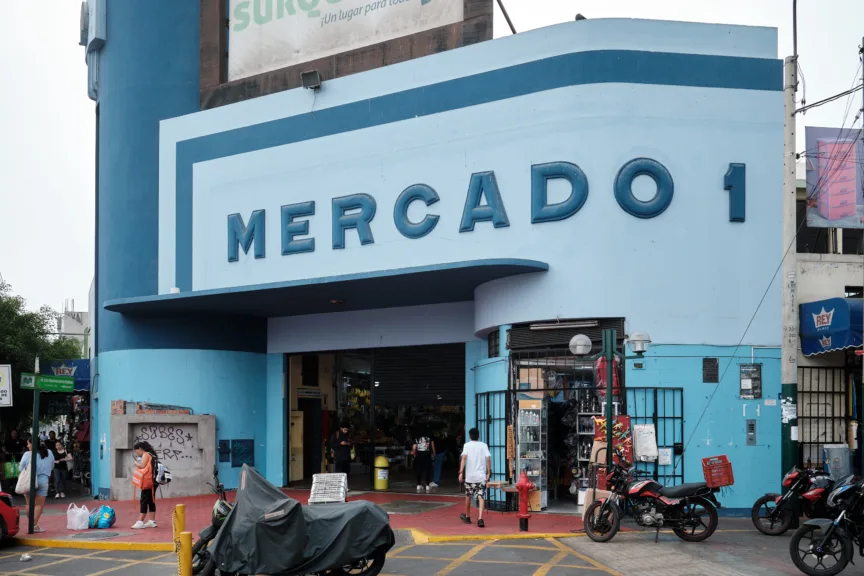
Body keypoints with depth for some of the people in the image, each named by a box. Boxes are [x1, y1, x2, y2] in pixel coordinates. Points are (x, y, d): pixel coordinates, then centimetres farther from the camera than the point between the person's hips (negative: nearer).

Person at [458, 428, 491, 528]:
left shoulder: (467, 445, 1)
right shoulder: (484, 445, 6)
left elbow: (464, 458, -12)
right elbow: (488, 459, -3)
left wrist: (461, 472, -14)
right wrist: (488, 473, 2)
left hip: (470, 475, 0)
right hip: (481, 476, 0)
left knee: (468, 496, 18)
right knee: (481, 497, -3)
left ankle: (467, 516, 34)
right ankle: (480, 519, -20)